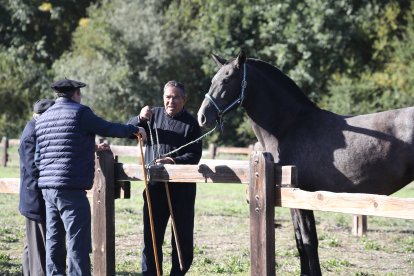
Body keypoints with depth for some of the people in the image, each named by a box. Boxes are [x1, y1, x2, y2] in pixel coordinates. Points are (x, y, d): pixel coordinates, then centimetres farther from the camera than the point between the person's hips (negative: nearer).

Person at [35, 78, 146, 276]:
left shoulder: (41, 119, 17)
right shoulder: (79, 113, -5)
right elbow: (108, 128, -2)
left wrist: (93, 149, 32)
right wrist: (135, 130, 16)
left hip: (47, 188, 7)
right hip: (71, 188, -7)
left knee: (54, 241, 11)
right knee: (78, 243, -7)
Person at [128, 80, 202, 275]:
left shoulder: (191, 123, -1)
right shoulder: (154, 115, 8)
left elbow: (195, 155, -8)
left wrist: (174, 161, -25)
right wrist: (140, 118, -16)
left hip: (182, 188, -2)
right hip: (155, 187, 2)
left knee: (183, 236, 5)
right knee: (151, 235, 4)